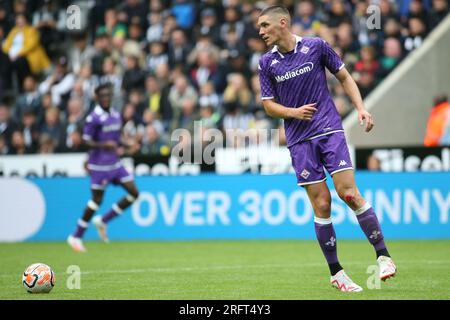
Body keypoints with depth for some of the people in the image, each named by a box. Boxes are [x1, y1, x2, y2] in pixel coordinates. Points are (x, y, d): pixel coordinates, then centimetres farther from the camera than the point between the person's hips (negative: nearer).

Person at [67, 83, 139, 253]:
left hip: (115, 163, 7)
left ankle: (102, 221, 13)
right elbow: (86, 141, -15)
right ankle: (76, 237, 12)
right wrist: (104, 145, -28)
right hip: (99, 164, -7)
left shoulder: (116, 115, 10)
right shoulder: (93, 118, -13)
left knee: (134, 193, -1)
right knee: (97, 200, -3)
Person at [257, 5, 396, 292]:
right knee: (321, 205, -3)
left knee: (348, 192, -14)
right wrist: (294, 112, -10)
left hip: (329, 129, -2)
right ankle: (336, 272, 6)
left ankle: (383, 255, -4)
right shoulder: (267, 63, 5)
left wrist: (361, 107, -3)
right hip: (299, 139, 2)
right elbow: (269, 105, 10)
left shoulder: (316, 46, 0)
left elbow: (344, 76, 9)